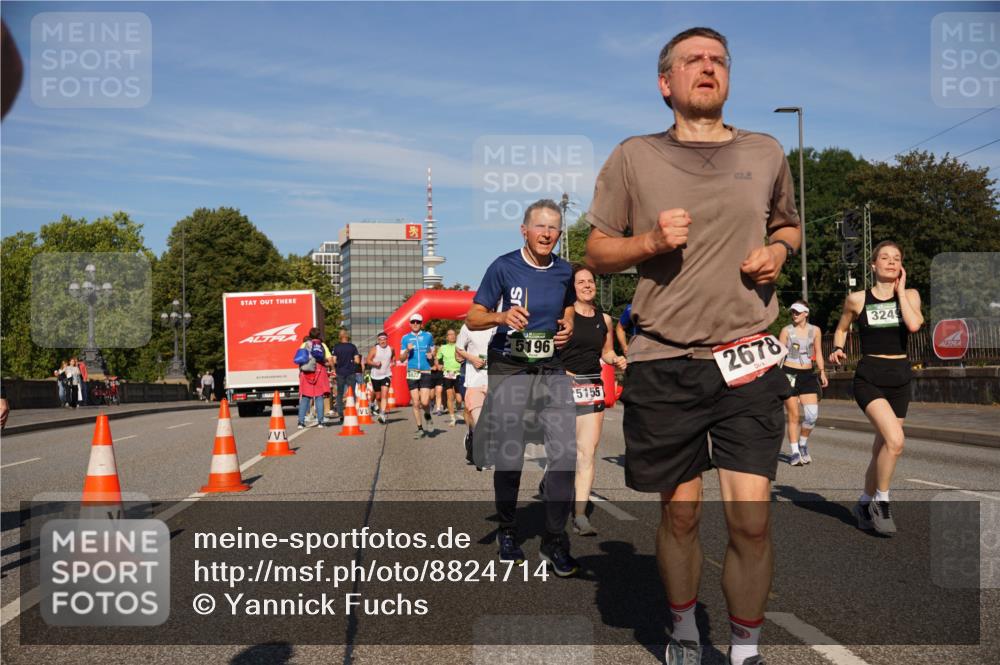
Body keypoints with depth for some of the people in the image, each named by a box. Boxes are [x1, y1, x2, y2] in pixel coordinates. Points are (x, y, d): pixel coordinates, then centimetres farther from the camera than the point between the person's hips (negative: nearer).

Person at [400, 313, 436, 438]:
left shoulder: (428, 336, 6)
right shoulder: (405, 338, 6)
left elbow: (433, 351, 19)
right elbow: (402, 358, 7)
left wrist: (431, 355, -4)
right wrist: (407, 350, -12)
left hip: (425, 372, -1)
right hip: (411, 373, 1)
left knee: (424, 402, -12)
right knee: (415, 403, 1)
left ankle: (427, 415, 22)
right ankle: (420, 429, 13)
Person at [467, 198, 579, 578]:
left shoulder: (564, 272, 6)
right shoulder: (503, 267, -6)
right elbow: (473, 319, -4)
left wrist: (568, 329, 4)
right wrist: (502, 316, -24)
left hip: (552, 369, 3)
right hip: (508, 368, -3)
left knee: (566, 452, -8)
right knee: (509, 456, 2)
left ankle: (555, 542, 3)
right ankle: (507, 532, 23)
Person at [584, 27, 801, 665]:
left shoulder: (766, 153, 10)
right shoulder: (635, 157, 4)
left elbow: (789, 224, 26)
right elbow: (597, 252, 7)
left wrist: (778, 247, 3)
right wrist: (652, 240, -12)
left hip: (748, 359, 1)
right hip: (664, 365, -1)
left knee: (751, 519, -6)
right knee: (680, 513, 9)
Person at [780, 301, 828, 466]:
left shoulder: (815, 331, 8)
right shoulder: (786, 330, 0)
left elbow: (818, 354, 16)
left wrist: (822, 372, 6)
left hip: (807, 374, 2)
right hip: (789, 374, -2)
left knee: (813, 414, -9)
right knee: (793, 415, -2)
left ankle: (803, 444, 15)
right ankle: (795, 452, 8)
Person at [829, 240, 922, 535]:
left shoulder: (910, 295, 4)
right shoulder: (857, 299, 0)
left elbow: (914, 324, -16)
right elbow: (842, 328, 17)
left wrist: (900, 289, -8)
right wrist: (837, 349, -2)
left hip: (899, 379, 4)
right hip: (869, 378, -3)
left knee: (882, 449, 12)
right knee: (895, 440, -24)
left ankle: (865, 503, 33)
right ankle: (881, 501, -5)